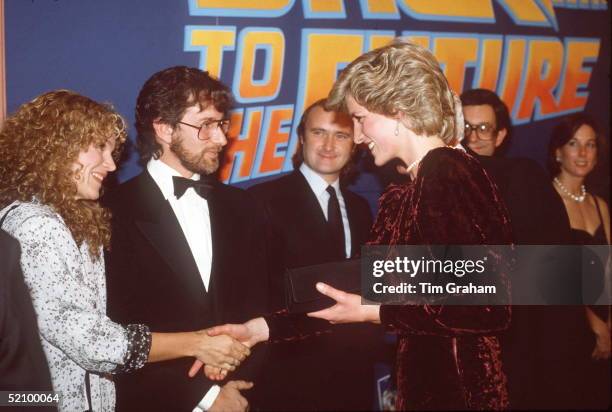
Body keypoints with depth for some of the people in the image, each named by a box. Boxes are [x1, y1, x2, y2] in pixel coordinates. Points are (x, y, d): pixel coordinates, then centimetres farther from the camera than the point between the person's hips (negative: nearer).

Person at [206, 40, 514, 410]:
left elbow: (490, 309, -22)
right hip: (425, 382, 8)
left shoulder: (449, 174, -17)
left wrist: (375, 313, -16)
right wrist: (261, 328, -1)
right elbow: (355, 289, 7)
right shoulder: (407, 191, 11)